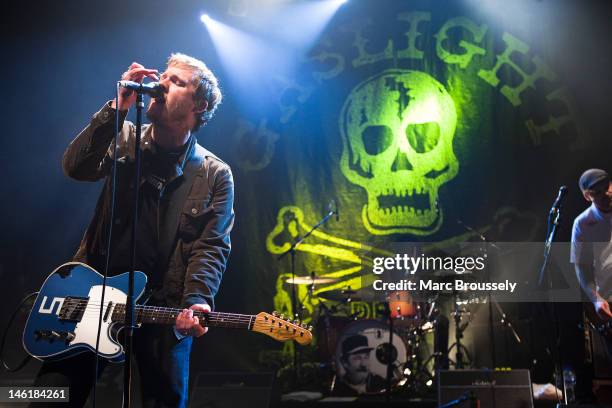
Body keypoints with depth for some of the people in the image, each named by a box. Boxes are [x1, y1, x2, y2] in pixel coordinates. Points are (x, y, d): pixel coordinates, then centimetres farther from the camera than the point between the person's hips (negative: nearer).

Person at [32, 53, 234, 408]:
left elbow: (213, 246, -8)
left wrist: (197, 301, -25)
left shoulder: (215, 175, 1)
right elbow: (76, 167, -11)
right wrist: (118, 107, -17)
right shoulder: (125, 139, 7)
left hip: (163, 308, -1)